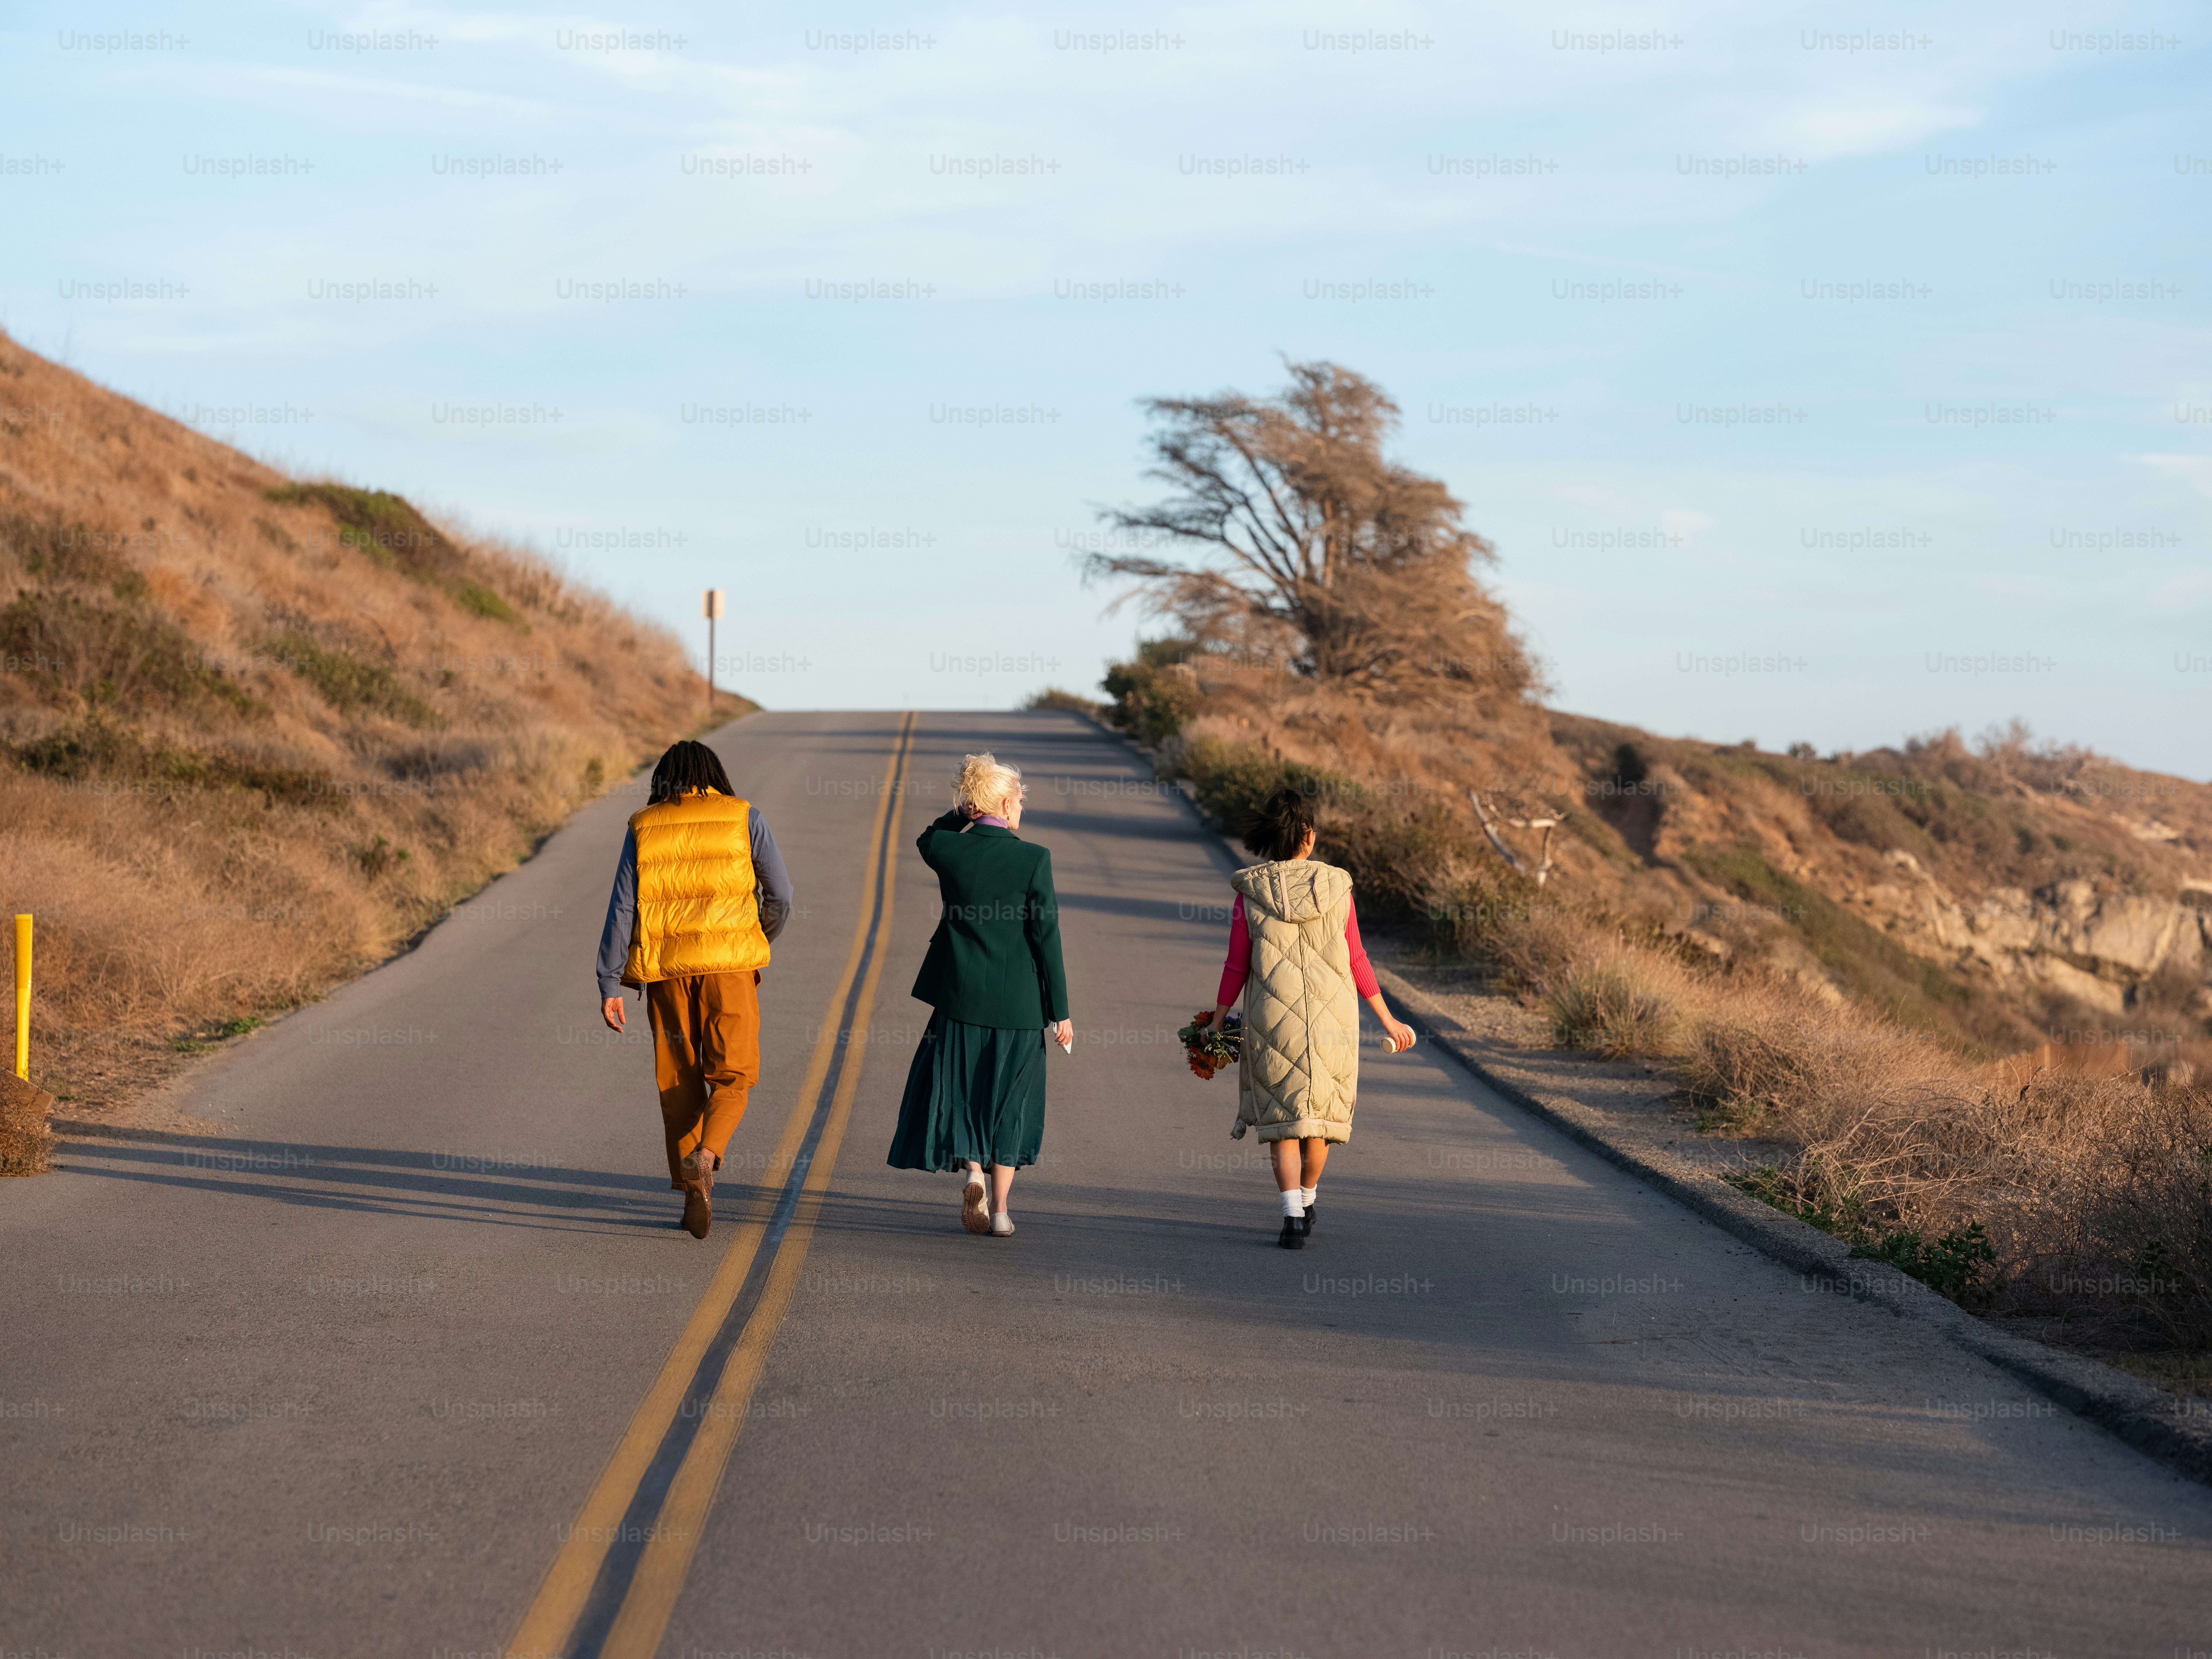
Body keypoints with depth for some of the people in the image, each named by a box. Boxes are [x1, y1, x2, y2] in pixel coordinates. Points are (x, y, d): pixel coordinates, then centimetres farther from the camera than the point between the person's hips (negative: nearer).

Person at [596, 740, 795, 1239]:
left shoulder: (643, 828, 6)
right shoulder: (744, 818, 3)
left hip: (665, 968, 2)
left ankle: (693, 1198, 9)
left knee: (680, 1080, 12)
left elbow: (622, 909, -1)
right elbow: (779, 894, 1)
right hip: (729, 964, -2)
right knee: (732, 1075, 6)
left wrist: (609, 985, -2)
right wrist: (761, 943, 20)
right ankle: (705, 1156, -22)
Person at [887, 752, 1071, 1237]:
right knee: (1009, 1099, 11)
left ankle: (971, 1168, -8)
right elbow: (1047, 938, -9)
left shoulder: (949, 850, -5)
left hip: (962, 995, 1)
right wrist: (1060, 1011, -3)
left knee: (955, 1087, 17)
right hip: (1018, 1001, -1)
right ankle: (1000, 1210, 9)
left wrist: (963, 815, 8)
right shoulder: (1034, 859, -11)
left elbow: (926, 840, 23)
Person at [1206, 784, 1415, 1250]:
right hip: (1331, 1019, 1)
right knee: (1320, 1112, 20)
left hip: (1272, 1021, -1)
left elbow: (1236, 967, -4)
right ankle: (1306, 1201, 35)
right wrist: (1388, 1021, 7)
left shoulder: (1250, 892, -5)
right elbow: (1357, 963, -2)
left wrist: (1216, 1024, 7)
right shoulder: (1334, 888, -4)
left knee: (1283, 1119, 6)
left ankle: (1293, 1217, -9)